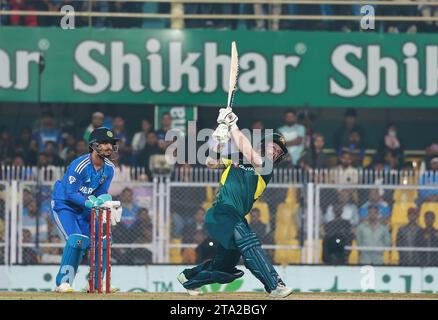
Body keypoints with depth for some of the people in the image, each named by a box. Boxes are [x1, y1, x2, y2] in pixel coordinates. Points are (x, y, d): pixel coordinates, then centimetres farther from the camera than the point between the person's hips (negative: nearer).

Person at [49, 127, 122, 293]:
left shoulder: (109, 168, -5)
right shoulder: (79, 165, -27)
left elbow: (102, 193, 3)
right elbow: (70, 194, -28)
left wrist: (106, 200, -20)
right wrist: (91, 202, -37)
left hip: (83, 210, 7)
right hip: (63, 205, -7)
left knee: (102, 239, 0)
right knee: (76, 240, -25)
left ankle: (96, 283, 12)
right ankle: (62, 283, -19)